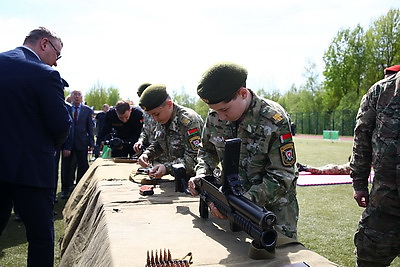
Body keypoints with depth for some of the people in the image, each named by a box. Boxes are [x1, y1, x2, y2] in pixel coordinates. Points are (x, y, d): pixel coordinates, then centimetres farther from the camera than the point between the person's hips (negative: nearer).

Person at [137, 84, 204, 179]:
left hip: (192, 178, -7)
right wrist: (147, 154, -1)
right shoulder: (162, 120, 4)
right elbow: (157, 144, 19)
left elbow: (194, 159, -24)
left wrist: (167, 167, -33)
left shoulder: (189, 121, -21)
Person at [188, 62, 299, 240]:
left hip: (274, 208, -4)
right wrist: (202, 174, -11)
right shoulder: (214, 118, -8)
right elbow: (208, 151, 10)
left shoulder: (274, 121, -23)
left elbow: (281, 178, -23)